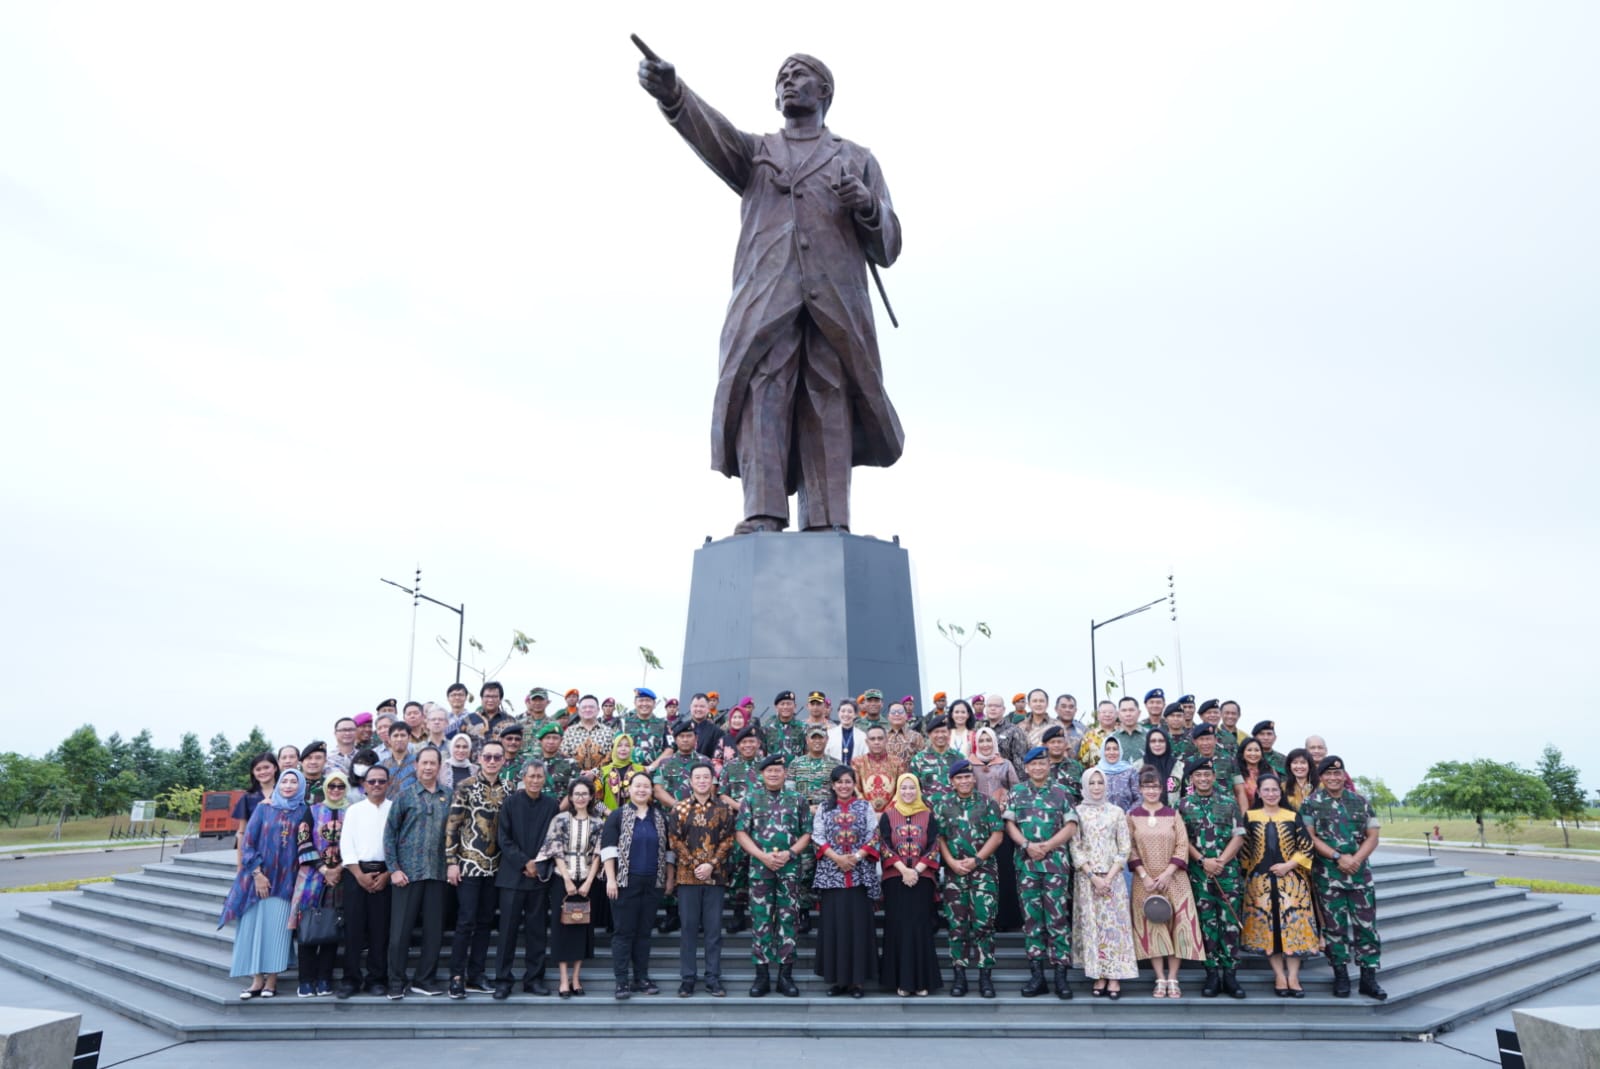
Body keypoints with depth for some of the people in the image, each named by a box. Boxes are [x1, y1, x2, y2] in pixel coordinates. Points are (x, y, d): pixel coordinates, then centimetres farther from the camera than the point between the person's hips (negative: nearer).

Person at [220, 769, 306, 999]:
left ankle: (271, 979, 4)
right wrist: (257, 873, -7)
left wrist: (301, 877, -7)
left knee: (276, 927, -2)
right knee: (254, 925, 0)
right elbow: (248, 841, 1)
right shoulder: (263, 809, 5)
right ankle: (257, 979, 6)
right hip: (258, 877, 1)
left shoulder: (303, 812, 3)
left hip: (285, 880, -1)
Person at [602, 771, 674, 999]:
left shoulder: (660, 818, 10)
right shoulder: (617, 816, -1)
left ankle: (642, 978, 17)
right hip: (626, 882, -3)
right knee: (623, 931, 0)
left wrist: (670, 878, 8)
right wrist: (611, 879, -14)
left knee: (644, 932, 10)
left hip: (652, 883, 4)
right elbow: (608, 848, -7)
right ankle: (621, 981, 5)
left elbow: (668, 850, 13)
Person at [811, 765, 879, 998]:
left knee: (858, 924, 0)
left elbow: (873, 836, 1)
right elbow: (817, 838, 1)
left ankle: (857, 980, 7)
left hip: (860, 874, -1)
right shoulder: (824, 809, 9)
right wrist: (837, 858, -12)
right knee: (833, 924, 1)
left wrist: (856, 857, -12)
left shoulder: (865, 807, 7)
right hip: (831, 874, 1)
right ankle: (836, 978, 10)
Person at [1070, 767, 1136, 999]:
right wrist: (1093, 877, -11)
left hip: (1112, 877, 0)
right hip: (1086, 878, 0)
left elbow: (1124, 848, 1)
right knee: (1091, 925, 1)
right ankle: (1099, 977, 7)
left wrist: (1108, 877, -9)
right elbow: (1075, 848, -2)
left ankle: (1114, 978, 2)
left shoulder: (1117, 812, 5)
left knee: (1113, 924, -2)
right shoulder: (1077, 812, 3)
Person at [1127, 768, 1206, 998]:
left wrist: (1167, 874, -11)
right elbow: (1130, 849, 0)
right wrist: (1144, 876, -10)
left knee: (1176, 926, -3)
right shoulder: (1132, 816, 3)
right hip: (1145, 880, 0)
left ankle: (1173, 979, 5)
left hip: (1173, 879, 0)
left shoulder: (1173, 814, 3)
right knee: (1151, 928, 0)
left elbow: (1182, 847, -2)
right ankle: (1160, 979, 6)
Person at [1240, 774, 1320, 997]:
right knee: (1268, 926, 0)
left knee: (1293, 924, -4)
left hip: (1291, 879, 0)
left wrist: (1289, 865, -9)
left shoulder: (1293, 817, 6)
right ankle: (1279, 976, 8)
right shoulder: (1250, 817, 5)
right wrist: (1248, 870, 0)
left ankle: (1293, 977, 2)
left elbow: (1306, 847, 1)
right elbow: (1243, 848, 7)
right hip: (1261, 881, 0)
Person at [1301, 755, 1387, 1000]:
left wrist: (1356, 859, -12)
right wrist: (1338, 857, -15)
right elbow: (1310, 837, -6)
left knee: (1367, 924, 2)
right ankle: (1340, 976, 14)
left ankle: (1369, 978, 11)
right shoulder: (1311, 803, -1)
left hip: (1360, 872, 2)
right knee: (1334, 926, 4)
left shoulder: (1361, 802, 7)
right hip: (1327, 874, -2)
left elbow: (1372, 836, 4)